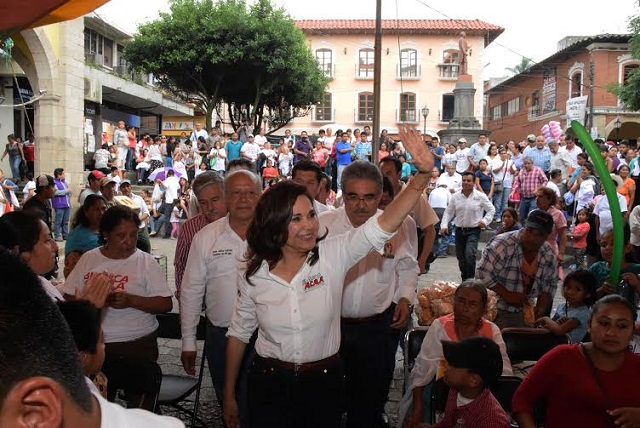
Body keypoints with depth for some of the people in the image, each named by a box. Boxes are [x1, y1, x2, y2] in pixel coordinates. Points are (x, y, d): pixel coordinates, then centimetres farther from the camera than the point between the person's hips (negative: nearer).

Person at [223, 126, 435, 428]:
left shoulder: (332, 256, -11)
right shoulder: (255, 275, -8)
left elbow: (382, 226, -24)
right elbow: (239, 334, 4)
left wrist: (422, 174, -37)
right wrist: (229, 395, 9)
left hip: (324, 382, 1)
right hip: (269, 384, 0)